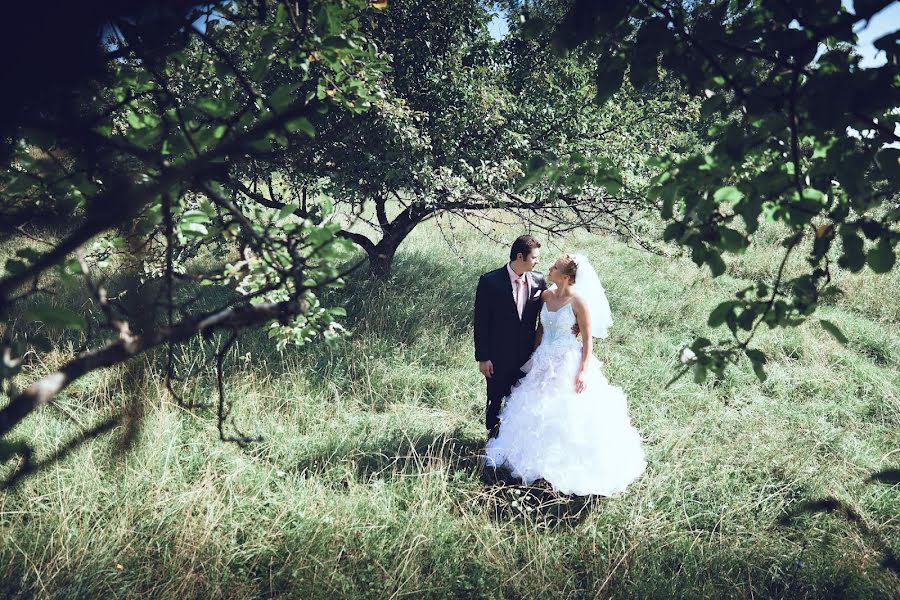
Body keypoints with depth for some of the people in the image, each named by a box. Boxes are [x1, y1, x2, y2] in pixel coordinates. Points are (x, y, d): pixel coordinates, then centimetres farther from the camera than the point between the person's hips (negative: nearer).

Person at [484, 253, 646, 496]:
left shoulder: (578, 301, -14)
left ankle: (569, 467, 16)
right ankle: (543, 461, 30)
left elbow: (588, 340, -12)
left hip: (568, 364, -6)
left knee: (568, 416, 0)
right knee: (539, 413, 13)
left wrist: (583, 371, -19)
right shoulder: (546, 295, 3)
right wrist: (534, 358, 14)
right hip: (544, 362, 7)